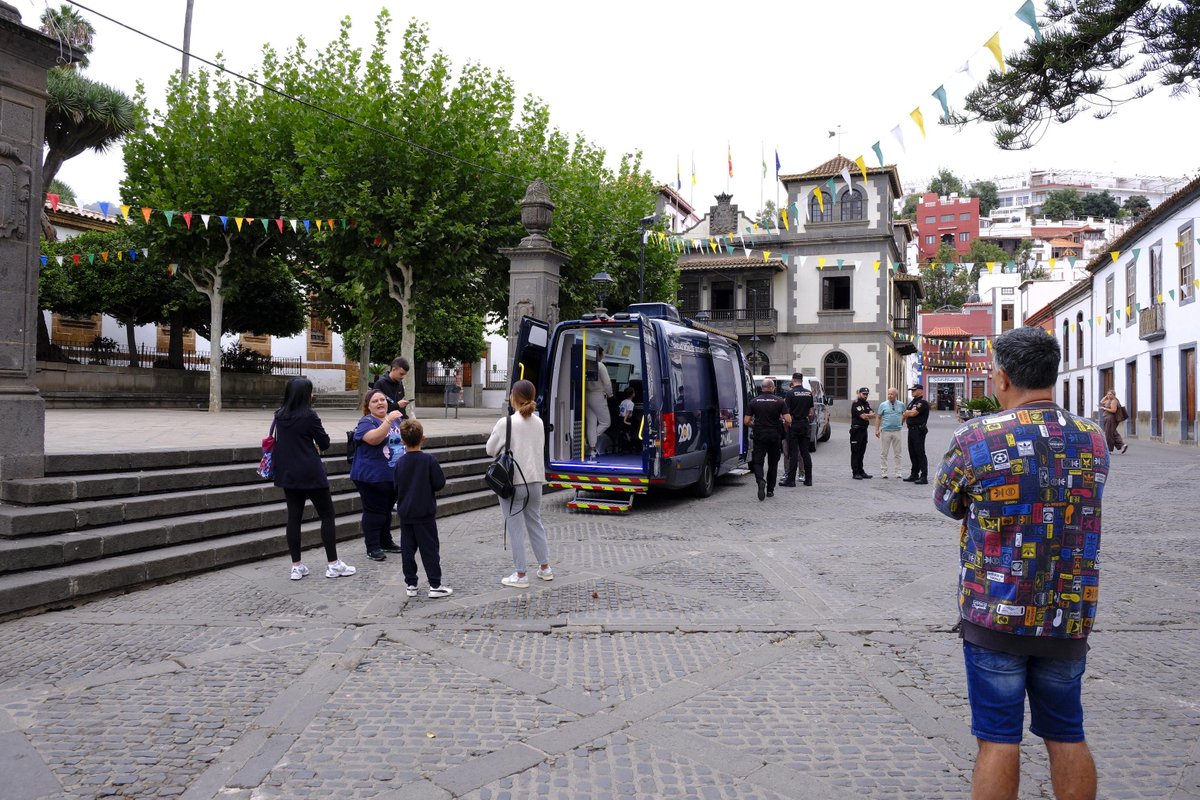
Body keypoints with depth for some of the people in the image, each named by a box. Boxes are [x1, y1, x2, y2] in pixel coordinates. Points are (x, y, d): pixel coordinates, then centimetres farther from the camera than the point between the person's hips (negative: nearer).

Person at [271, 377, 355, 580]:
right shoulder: (309, 416, -14)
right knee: (327, 515, 4)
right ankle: (333, 565, 6)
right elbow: (325, 443, -7)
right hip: (311, 474, -6)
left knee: (294, 517, 10)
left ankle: (296, 566, 13)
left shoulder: (280, 416, 4)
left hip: (287, 473, 6)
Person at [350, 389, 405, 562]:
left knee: (387, 510, 17)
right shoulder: (366, 422, -11)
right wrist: (388, 420, -36)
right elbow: (374, 438, -32)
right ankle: (372, 548, 4)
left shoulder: (396, 419, 11)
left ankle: (386, 542, 29)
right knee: (374, 511, -3)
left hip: (394, 476, 7)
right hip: (373, 477, -7)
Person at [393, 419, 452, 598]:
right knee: (430, 549, 2)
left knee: (407, 549, 11)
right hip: (425, 513, -3)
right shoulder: (429, 460, -13)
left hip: (405, 514, 3)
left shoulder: (400, 463, -3)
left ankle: (410, 584, 15)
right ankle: (435, 585, 4)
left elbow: (396, 487, 4)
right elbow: (440, 483, -11)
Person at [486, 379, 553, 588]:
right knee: (535, 523, 19)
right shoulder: (538, 422, 1)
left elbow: (491, 449, -5)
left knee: (516, 528, 4)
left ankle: (521, 575, 10)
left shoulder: (505, 423, -16)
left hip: (513, 482, -5)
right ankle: (545, 567, 28)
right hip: (535, 480, 6)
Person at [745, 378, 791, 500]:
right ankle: (770, 490, 17)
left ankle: (760, 480, -26)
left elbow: (746, 421, -2)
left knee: (757, 462, 2)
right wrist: (782, 424, 11)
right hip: (775, 435, 1)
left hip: (759, 435, -1)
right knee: (773, 463, 13)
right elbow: (788, 420, -10)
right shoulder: (779, 401, -3)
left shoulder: (754, 402, -1)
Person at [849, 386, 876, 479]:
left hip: (864, 430, 8)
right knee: (855, 452, -5)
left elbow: (873, 415, 4)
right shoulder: (855, 404, -9)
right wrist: (870, 415, 1)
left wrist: (867, 415, -14)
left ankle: (861, 472, 17)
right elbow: (863, 417, -17)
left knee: (861, 452, 12)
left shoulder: (867, 404, 17)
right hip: (857, 430, -8)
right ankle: (855, 473, -4)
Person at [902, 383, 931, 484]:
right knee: (912, 453, 13)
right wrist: (911, 412, -3)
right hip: (911, 430, 9)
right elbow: (905, 414, 15)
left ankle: (924, 477, -8)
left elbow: (913, 413, -18)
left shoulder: (923, 403, -11)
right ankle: (914, 475, 20)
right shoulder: (912, 402, 19)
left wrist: (908, 412, 0)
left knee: (920, 453, -9)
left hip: (919, 430, -9)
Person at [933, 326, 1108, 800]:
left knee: (999, 739, 5)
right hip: (1069, 619, 4)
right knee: (1066, 735, 17)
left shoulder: (976, 439, -13)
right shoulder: (1093, 441, 1)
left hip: (995, 616, -4)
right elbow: (1077, 508, 14)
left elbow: (946, 503, 2)